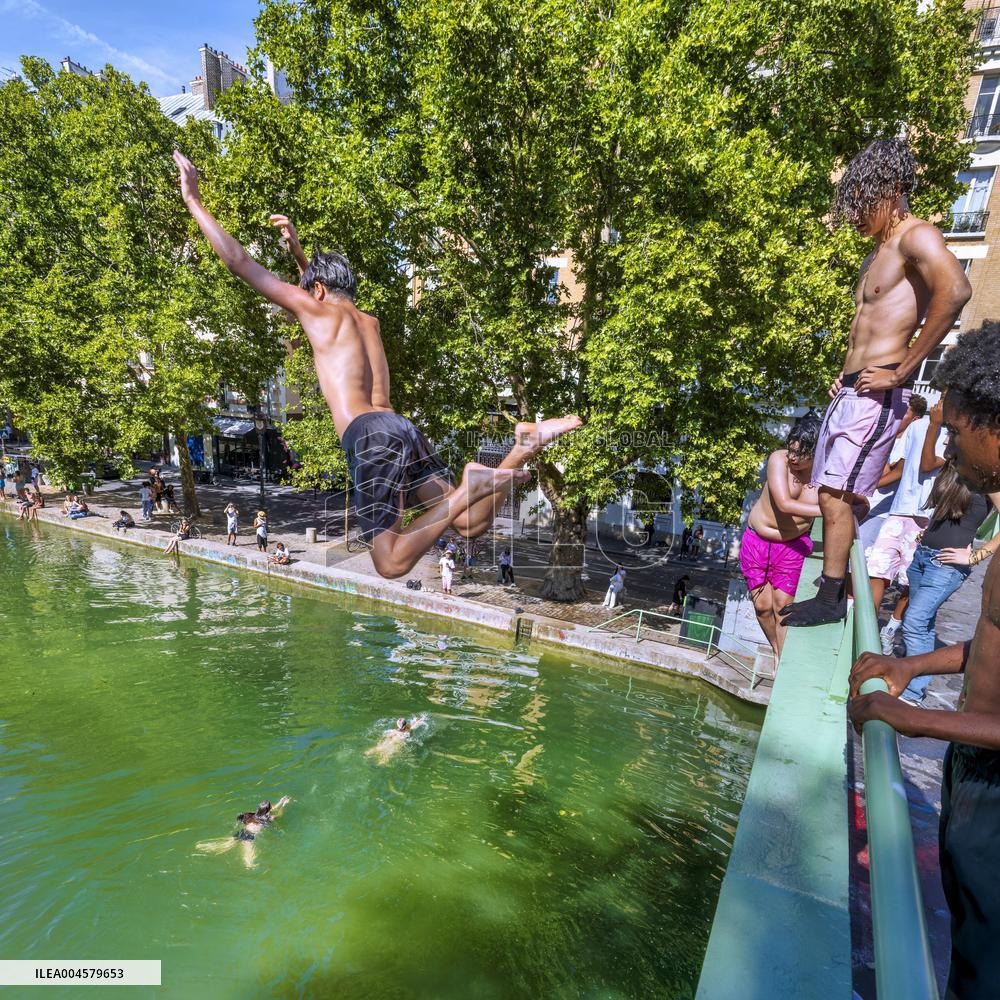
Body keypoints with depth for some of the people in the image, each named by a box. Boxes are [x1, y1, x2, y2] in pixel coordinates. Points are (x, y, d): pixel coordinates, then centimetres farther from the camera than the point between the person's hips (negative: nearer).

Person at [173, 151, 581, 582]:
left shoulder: (319, 309, 10)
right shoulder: (368, 321, 29)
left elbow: (238, 261, 13)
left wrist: (192, 199, 23)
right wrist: (297, 249, 55)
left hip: (370, 435, -7)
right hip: (403, 428, 7)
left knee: (392, 562, -12)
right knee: (472, 525, 4)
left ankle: (468, 488, -26)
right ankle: (525, 445, -14)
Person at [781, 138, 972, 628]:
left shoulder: (916, 236, -7)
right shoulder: (876, 253, 23)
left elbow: (954, 290, -27)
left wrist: (900, 372, -25)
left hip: (875, 395, -10)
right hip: (850, 390, 10)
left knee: (836, 496, -12)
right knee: (838, 496, 11)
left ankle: (831, 599, -3)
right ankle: (833, 583, 21)